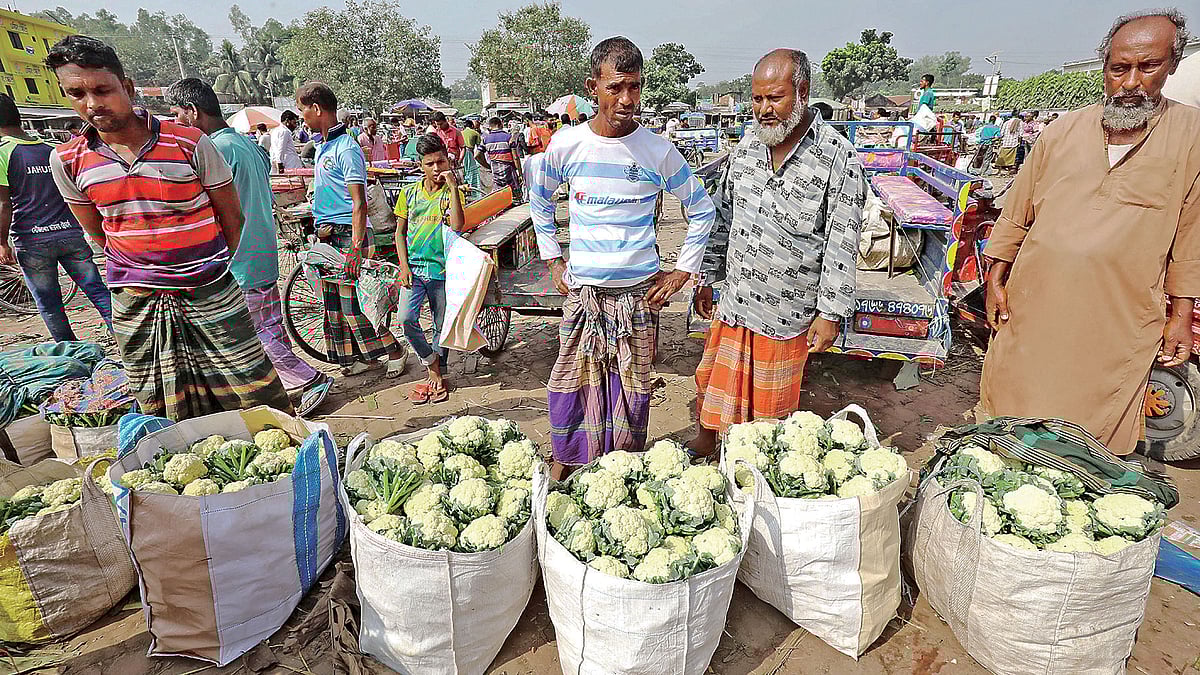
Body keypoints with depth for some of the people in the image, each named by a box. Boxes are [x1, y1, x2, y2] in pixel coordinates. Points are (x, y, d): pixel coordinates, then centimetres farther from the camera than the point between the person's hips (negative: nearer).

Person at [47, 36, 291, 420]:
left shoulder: (189, 143, -9)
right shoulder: (67, 161, 1)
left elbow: (231, 218, 0)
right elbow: (97, 233, 15)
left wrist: (208, 273, 6)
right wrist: (143, 271, 10)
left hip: (209, 292, -3)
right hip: (135, 302, 3)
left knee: (256, 399, 0)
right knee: (161, 415, 13)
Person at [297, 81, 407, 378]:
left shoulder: (346, 148, -14)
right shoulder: (322, 147, 15)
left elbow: (359, 203, -20)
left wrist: (355, 248, -25)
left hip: (348, 236, -10)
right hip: (327, 236, 10)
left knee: (354, 303, -7)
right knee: (334, 303, 12)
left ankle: (394, 350, 9)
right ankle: (363, 357, 22)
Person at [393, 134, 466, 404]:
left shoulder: (452, 193, 1)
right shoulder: (409, 193, 6)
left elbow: (456, 226, -18)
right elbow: (400, 232, 9)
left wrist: (453, 187, -18)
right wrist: (404, 266, -2)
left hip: (442, 269, -1)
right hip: (414, 268, 1)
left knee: (441, 327, 8)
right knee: (406, 318, -16)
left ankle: (436, 376, 25)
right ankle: (433, 366, 5)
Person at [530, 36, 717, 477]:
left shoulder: (658, 151, -5)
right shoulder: (565, 146, -3)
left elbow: (703, 210, 7)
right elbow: (539, 201, 16)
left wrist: (682, 272, 3)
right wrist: (553, 261, 11)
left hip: (640, 291, 0)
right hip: (582, 290, 1)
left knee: (631, 387, 7)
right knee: (572, 381, 7)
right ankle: (564, 461, 30)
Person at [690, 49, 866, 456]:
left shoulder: (837, 156, -12)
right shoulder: (747, 147, 5)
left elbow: (842, 241, -12)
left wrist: (830, 312, -13)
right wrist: (707, 278, 12)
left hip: (787, 316, -5)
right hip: (733, 304, 5)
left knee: (771, 410, 11)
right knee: (711, 387, 17)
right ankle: (701, 451, 39)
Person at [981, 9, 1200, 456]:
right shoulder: (1063, 131, 6)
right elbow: (1016, 214, 10)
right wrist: (996, 281, 7)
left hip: (1119, 330, -1)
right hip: (1033, 313, 2)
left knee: (1097, 445, 7)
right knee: (1011, 430, 11)